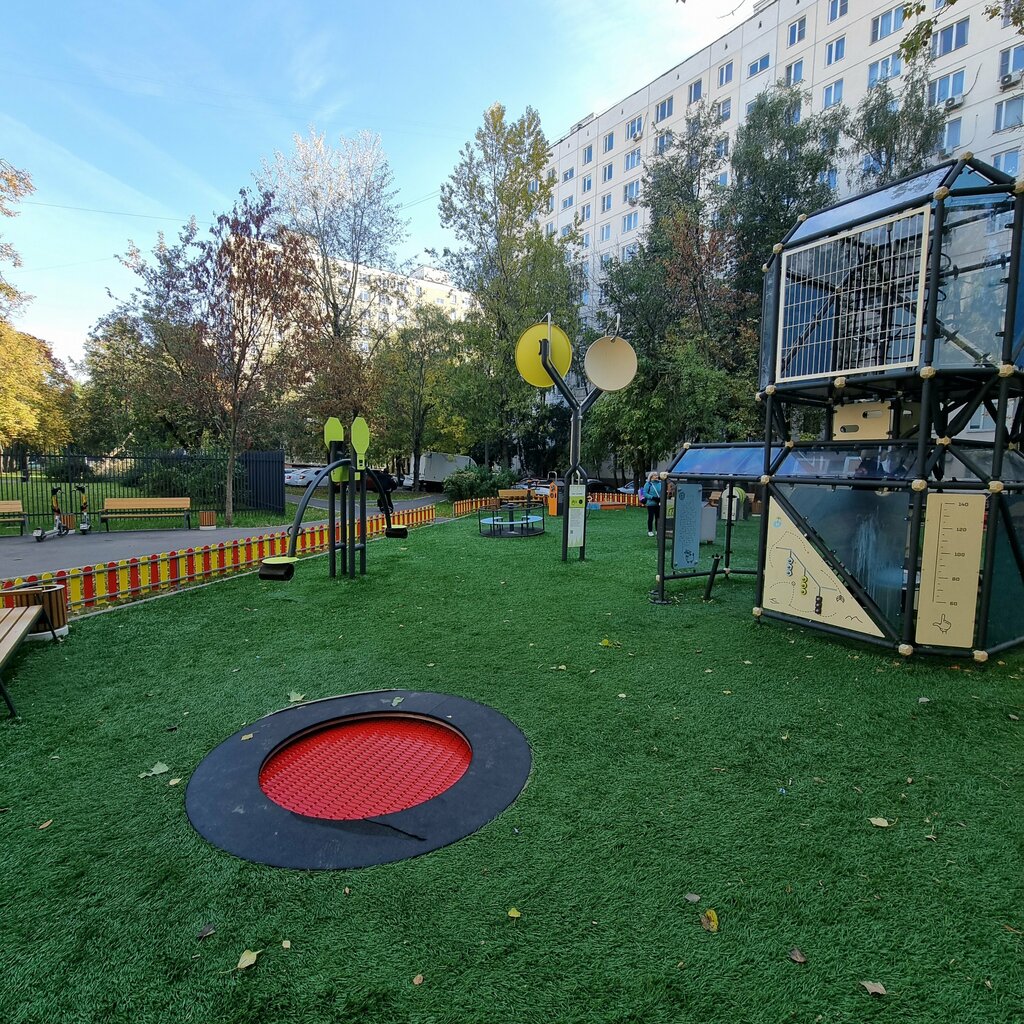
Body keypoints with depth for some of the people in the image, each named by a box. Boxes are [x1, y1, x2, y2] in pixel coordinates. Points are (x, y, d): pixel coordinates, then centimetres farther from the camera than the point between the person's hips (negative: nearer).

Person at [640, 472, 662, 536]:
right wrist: (653, 497, -18)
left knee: (658, 517, 8)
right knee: (651, 518, 0)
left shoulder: (660, 483, 9)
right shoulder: (648, 484, -5)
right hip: (651, 504, -4)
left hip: (658, 504, 4)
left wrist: (661, 498, -1)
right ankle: (650, 531, 10)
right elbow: (645, 493, -8)